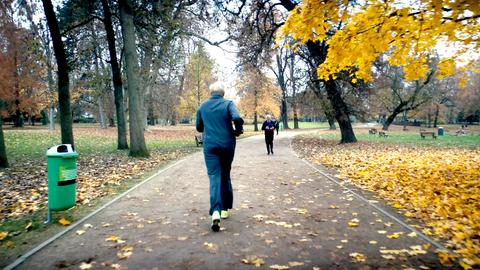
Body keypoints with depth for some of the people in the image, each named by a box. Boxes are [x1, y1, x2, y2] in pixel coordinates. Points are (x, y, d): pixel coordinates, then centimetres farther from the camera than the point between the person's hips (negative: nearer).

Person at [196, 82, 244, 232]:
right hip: (227, 145, 0)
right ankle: (225, 208, 23)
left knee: (214, 177, -4)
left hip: (210, 146, 1)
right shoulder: (228, 104, -2)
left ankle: (215, 211, -23)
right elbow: (238, 119, -19)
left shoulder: (202, 106, 8)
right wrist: (238, 131, 0)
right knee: (225, 176, 16)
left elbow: (199, 127, 16)